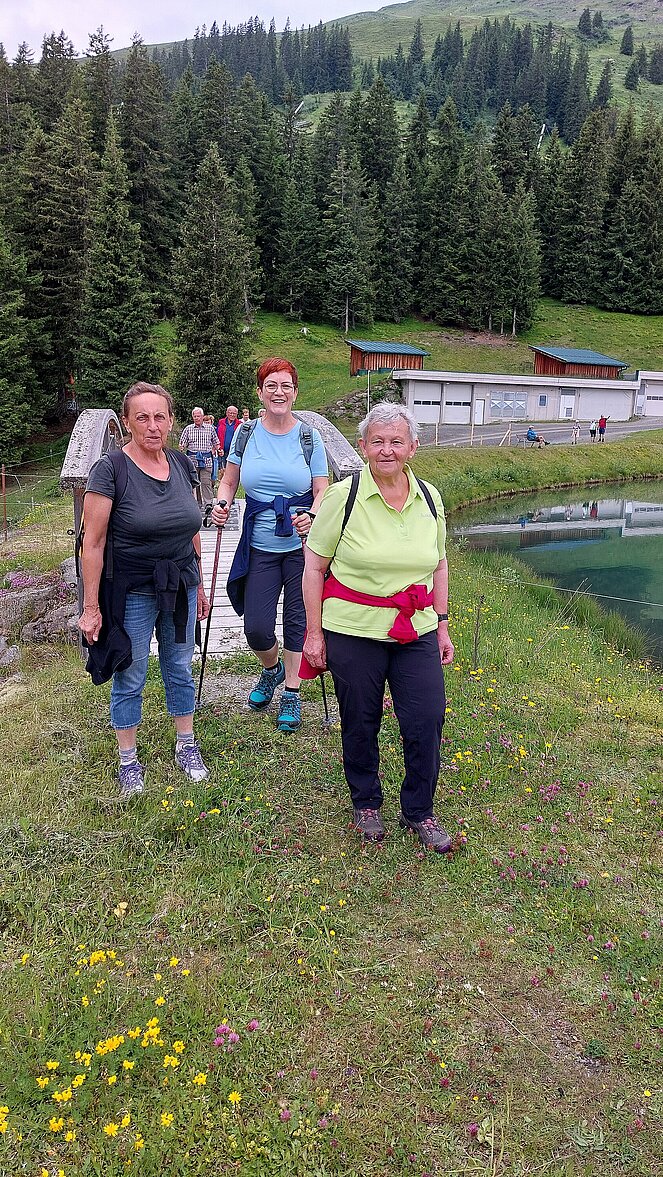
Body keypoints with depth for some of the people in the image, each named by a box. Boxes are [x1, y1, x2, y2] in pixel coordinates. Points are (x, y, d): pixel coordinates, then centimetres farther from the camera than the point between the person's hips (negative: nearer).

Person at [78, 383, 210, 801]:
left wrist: (200, 585, 15)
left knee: (180, 668, 18)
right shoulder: (111, 470, -15)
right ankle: (129, 759, 28)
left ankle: (186, 745, 37)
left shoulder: (183, 466, 1)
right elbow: (94, 542, -14)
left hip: (180, 589, 5)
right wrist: (91, 606, -13)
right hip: (131, 593, -4)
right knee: (130, 677, 9)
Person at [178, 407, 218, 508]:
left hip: (206, 460, -1)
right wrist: (182, 447, -14)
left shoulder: (210, 428, 7)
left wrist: (213, 451, -1)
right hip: (192, 459, 2)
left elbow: (216, 443, 14)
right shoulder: (188, 429, 7)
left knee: (206, 482, -6)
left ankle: (208, 503, -5)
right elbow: (182, 444, 7)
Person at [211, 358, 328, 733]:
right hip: (259, 547, 1)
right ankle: (271, 669, 34)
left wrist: (311, 516, -23)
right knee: (256, 628, -1)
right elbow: (229, 482, 12)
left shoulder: (310, 438, -3)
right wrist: (222, 505, -9)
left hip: (301, 545, -1)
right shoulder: (246, 433, 2)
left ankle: (291, 693, 25)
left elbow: (322, 491, -3)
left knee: (297, 621, 7)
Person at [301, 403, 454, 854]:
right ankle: (366, 803, 35)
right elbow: (314, 566, -5)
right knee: (360, 723, 11)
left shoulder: (429, 498, 4)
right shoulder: (342, 496, -9)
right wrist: (314, 633, -6)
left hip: (418, 631, 3)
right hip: (353, 630, -3)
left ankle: (420, 812, 24)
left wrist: (442, 625, 12)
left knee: (428, 721, 2)